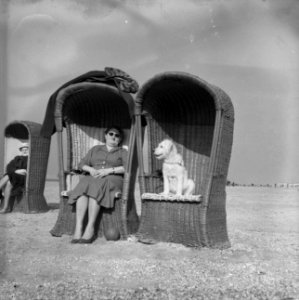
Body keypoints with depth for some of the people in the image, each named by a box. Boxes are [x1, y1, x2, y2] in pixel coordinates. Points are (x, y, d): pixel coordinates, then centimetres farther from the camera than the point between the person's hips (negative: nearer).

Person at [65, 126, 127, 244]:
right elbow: (82, 164, 19)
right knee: (83, 187, -33)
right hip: (92, 177, 3)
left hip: (112, 179, -3)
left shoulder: (122, 152, 19)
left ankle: (90, 228, -40)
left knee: (95, 189, -36)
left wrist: (109, 170, -12)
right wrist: (90, 169, -4)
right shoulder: (95, 149, 28)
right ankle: (78, 227, -41)